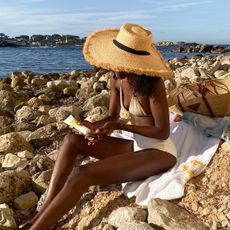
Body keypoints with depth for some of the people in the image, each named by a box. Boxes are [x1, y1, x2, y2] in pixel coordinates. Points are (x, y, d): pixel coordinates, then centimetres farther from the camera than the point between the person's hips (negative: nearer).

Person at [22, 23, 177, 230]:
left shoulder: (153, 84, -21)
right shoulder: (117, 80, -1)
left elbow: (163, 132, -18)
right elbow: (112, 117, 8)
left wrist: (120, 126, -23)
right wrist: (94, 126, -14)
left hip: (158, 150, -7)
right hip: (134, 143, 7)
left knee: (83, 175, -26)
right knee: (72, 139, -12)